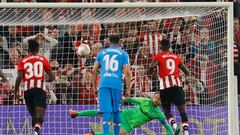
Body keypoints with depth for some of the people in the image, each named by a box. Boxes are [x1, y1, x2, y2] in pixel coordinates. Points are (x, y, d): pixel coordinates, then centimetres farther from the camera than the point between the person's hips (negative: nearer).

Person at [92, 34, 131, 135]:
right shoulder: (123, 54, 9)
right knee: (116, 111, 13)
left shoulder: (102, 53, 16)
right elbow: (127, 72, 0)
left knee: (106, 112, -6)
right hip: (117, 84, -1)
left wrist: (94, 86, 21)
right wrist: (128, 89, 4)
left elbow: (94, 71, 13)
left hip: (104, 84, 1)